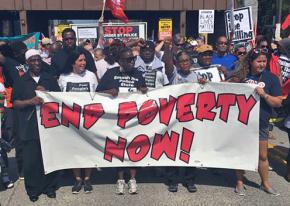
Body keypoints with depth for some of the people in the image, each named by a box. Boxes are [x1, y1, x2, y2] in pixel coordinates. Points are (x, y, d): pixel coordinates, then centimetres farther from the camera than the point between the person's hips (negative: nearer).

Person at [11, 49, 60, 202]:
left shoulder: (50, 79, 12)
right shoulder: (21, 81, 9)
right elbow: (15, 103, 4)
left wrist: (47, 92, -5)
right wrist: (29, 101, -14)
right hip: (30, 127, -1)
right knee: (31, 160, 1)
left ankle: (49, 187, 20)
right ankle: (33, 190, 18)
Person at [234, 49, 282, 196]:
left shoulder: (271, 78, -3)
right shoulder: (241, 75, 0)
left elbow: (278, 102, -5)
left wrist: (264, 94, -20)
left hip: (260, 123, 0)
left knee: (262, 155, 10)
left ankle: (265, 183, 30)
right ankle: (239, 182, 24)